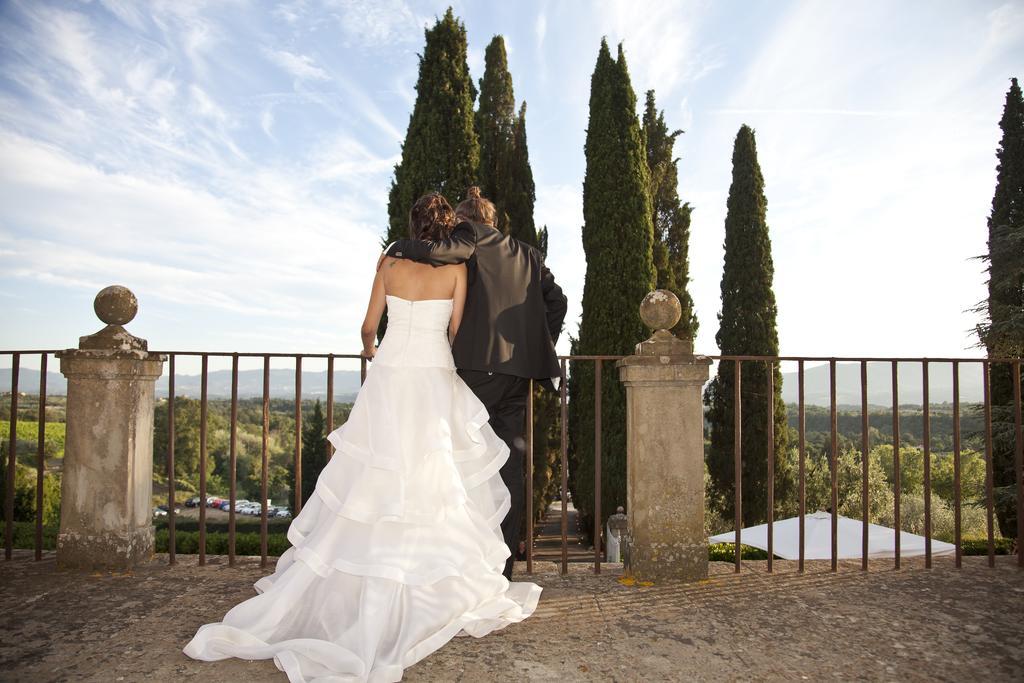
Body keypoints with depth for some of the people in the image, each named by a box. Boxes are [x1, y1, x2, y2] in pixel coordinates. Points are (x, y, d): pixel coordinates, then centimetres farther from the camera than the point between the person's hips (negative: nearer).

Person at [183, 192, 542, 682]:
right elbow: (456, 331, 4)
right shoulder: (456, 269, 2)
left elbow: (369, 326, 13)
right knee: (436, 485, 2)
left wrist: (370, 350, 34)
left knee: (374, 488, 8)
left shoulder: (389, 265, 7)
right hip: (435, 382, -1)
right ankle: (443, 587, 9)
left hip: (388, 380, 2)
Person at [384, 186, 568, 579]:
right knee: (510, 465, 7)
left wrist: (397, 247, 1)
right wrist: (539, 348, 19)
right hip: (519, 369, 6)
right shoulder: (528, 254, 21)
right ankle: (503, 568, 13)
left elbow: (437, 251, -17)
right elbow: (557, 301, 16)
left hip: (479, 364, -6)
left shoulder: (472, 238, 4)